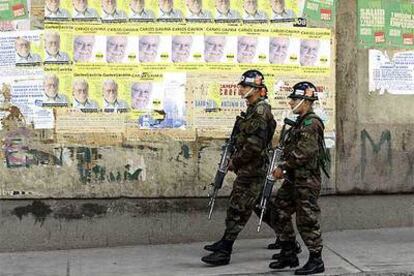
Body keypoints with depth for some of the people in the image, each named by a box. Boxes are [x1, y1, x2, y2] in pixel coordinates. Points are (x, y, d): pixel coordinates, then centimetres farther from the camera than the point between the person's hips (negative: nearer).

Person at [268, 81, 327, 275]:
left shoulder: (311, 123, -15)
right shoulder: (301, 122, 16)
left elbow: (304, 152, -23)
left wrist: (284, 167, -16)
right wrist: (285, 169, 12)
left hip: (307, 180, -10)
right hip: (294, 179, 10)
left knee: (307, 219, -4)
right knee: (280, 213, 13)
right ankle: (288, 255, 22)